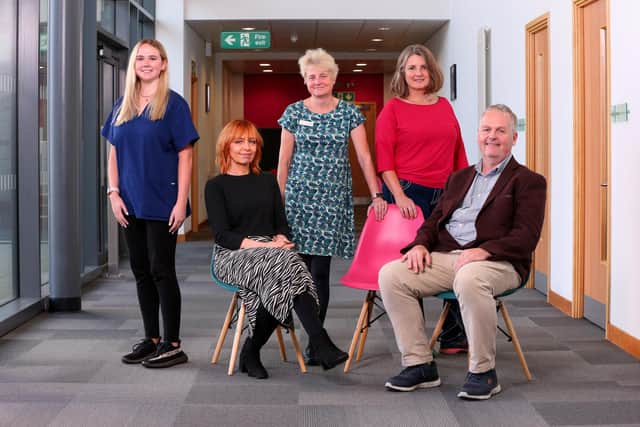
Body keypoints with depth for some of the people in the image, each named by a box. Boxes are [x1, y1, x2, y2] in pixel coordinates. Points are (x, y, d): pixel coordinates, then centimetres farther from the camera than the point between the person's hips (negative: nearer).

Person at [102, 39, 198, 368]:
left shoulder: (173, 104, -4)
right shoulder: (122, 106, 11)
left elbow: (185, 155, -7)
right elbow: (114, 154, 13)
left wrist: (181, 201, -13)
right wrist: (113, 193, 1)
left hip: (162, 203, -5)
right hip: (130, 204, 5)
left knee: (161, 270, -3)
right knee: (141, 271, 10)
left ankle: (172, 345, 6)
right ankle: (151, 340, 21)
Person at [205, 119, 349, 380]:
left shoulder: (268, 182, 21)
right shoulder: (216, 186, 7)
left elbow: (281, 224, 16)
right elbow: (222, 235, -5)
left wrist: (280, 240, -9)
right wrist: (263, 246, -17)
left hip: (271, 251, 4)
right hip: (233, 255, -4)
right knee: (286, 265, -35)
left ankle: (251, 352, -19)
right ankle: (321, 346, -43)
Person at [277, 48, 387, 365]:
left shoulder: (349, 113, 5)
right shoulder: (294, 112, 6)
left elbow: (364, 156, 0)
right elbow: (284, 160, 7)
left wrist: (376, 195, -7)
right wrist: (278, 200, 4)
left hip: (334, 198, -1)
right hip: (299, 196, 1)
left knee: (320, 270, -2)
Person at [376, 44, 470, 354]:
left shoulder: (444, 106, 15)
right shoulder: (393, 108, 2)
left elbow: (458, 151, 17)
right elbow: (384, 157, -5)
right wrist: (399, 195, -14)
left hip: (445, 194, 5)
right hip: (407, 192, -4)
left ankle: (454, 337, 14)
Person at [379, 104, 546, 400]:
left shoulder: (528, 181, 7)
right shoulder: (459, 178, 26)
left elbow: (526, 236, -6)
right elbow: (435, 219, 24)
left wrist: (485, 251, -22)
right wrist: (420, 244, 0)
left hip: (497, 262, -6)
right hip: (445, 256, 6)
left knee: (469, 279, -40)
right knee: (390, 274, -17)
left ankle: (483, 372, -22)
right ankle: (419, 365, -9)